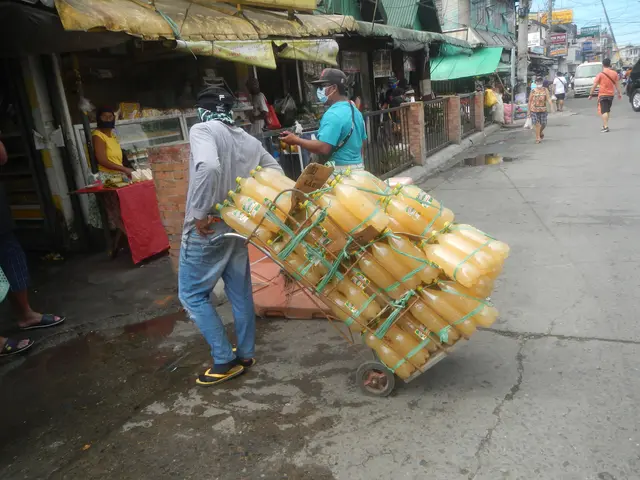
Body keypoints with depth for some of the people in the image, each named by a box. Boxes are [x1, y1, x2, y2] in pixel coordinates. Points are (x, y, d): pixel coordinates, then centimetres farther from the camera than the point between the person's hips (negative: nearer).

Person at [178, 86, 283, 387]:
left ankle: (225, 361, 9)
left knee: (192, 294, 7)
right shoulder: (250, 141, 7)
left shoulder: (202, 130, -14)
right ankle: (246, 354, 27)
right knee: (240, 291, 16)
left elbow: (208, 166, -33)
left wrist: (200, 213, -24)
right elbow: (275, 171, 13)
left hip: (206, 229, -7)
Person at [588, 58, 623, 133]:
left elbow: (594, 85, -11)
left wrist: (591, 94, -4)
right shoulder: (614, 73, 2)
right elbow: (617, 84, 6)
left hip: (602, 95, -5)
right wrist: (619, 93, 12)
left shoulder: (600, 74, -10)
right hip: (611, 94, 5)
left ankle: (606, 127, -17)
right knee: (608, 110, 19)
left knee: (604, 111, -7)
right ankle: (605, 125, 28)